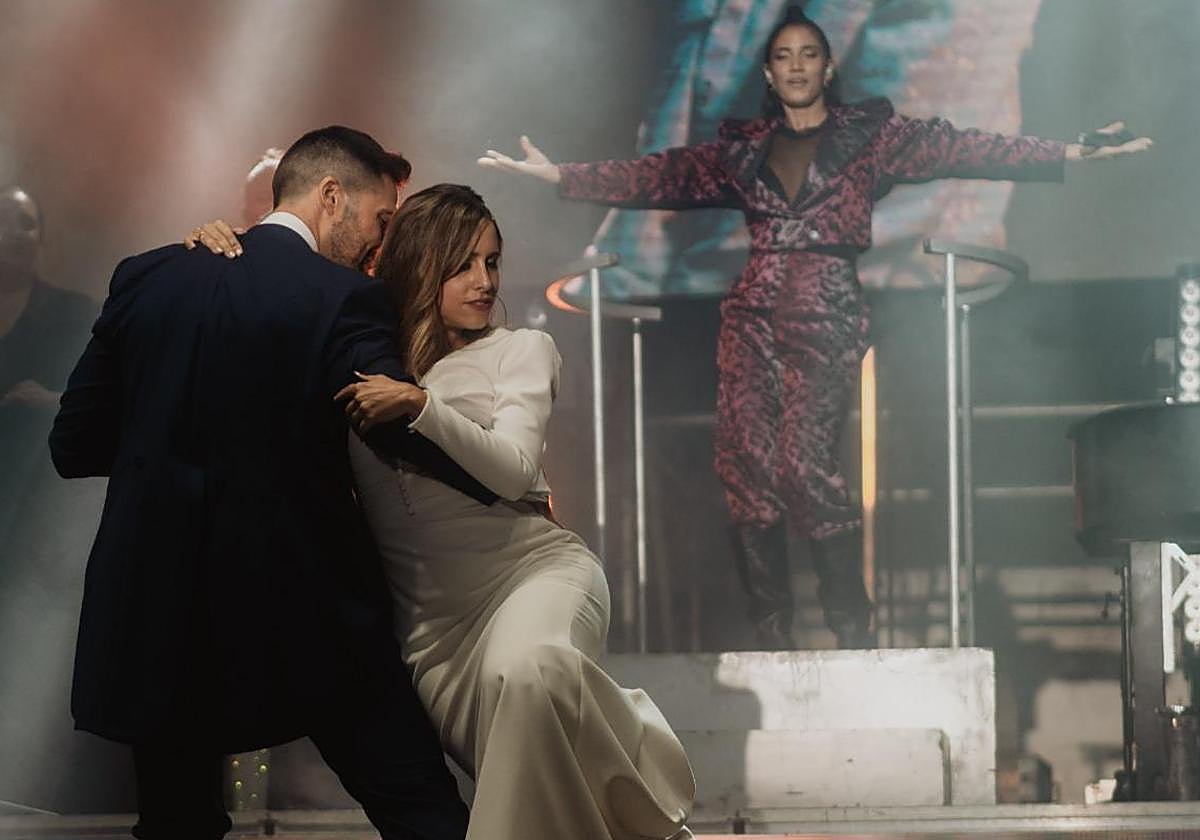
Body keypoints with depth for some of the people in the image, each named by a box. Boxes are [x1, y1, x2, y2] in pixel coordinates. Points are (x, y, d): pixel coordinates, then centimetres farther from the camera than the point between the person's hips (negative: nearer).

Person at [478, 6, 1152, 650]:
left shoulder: (869, 135, 9)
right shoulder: (743, 147, 17)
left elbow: (957, 150, 1)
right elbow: (662, 177, 15)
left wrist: (1069, 154, -10)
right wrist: (558, 175, 9)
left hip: (828, 317, -4)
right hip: (754, 315, 4)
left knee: (804, 464, -16)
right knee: (745, 461, -7)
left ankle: (853, 627, -5)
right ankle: (772, 634, -2)